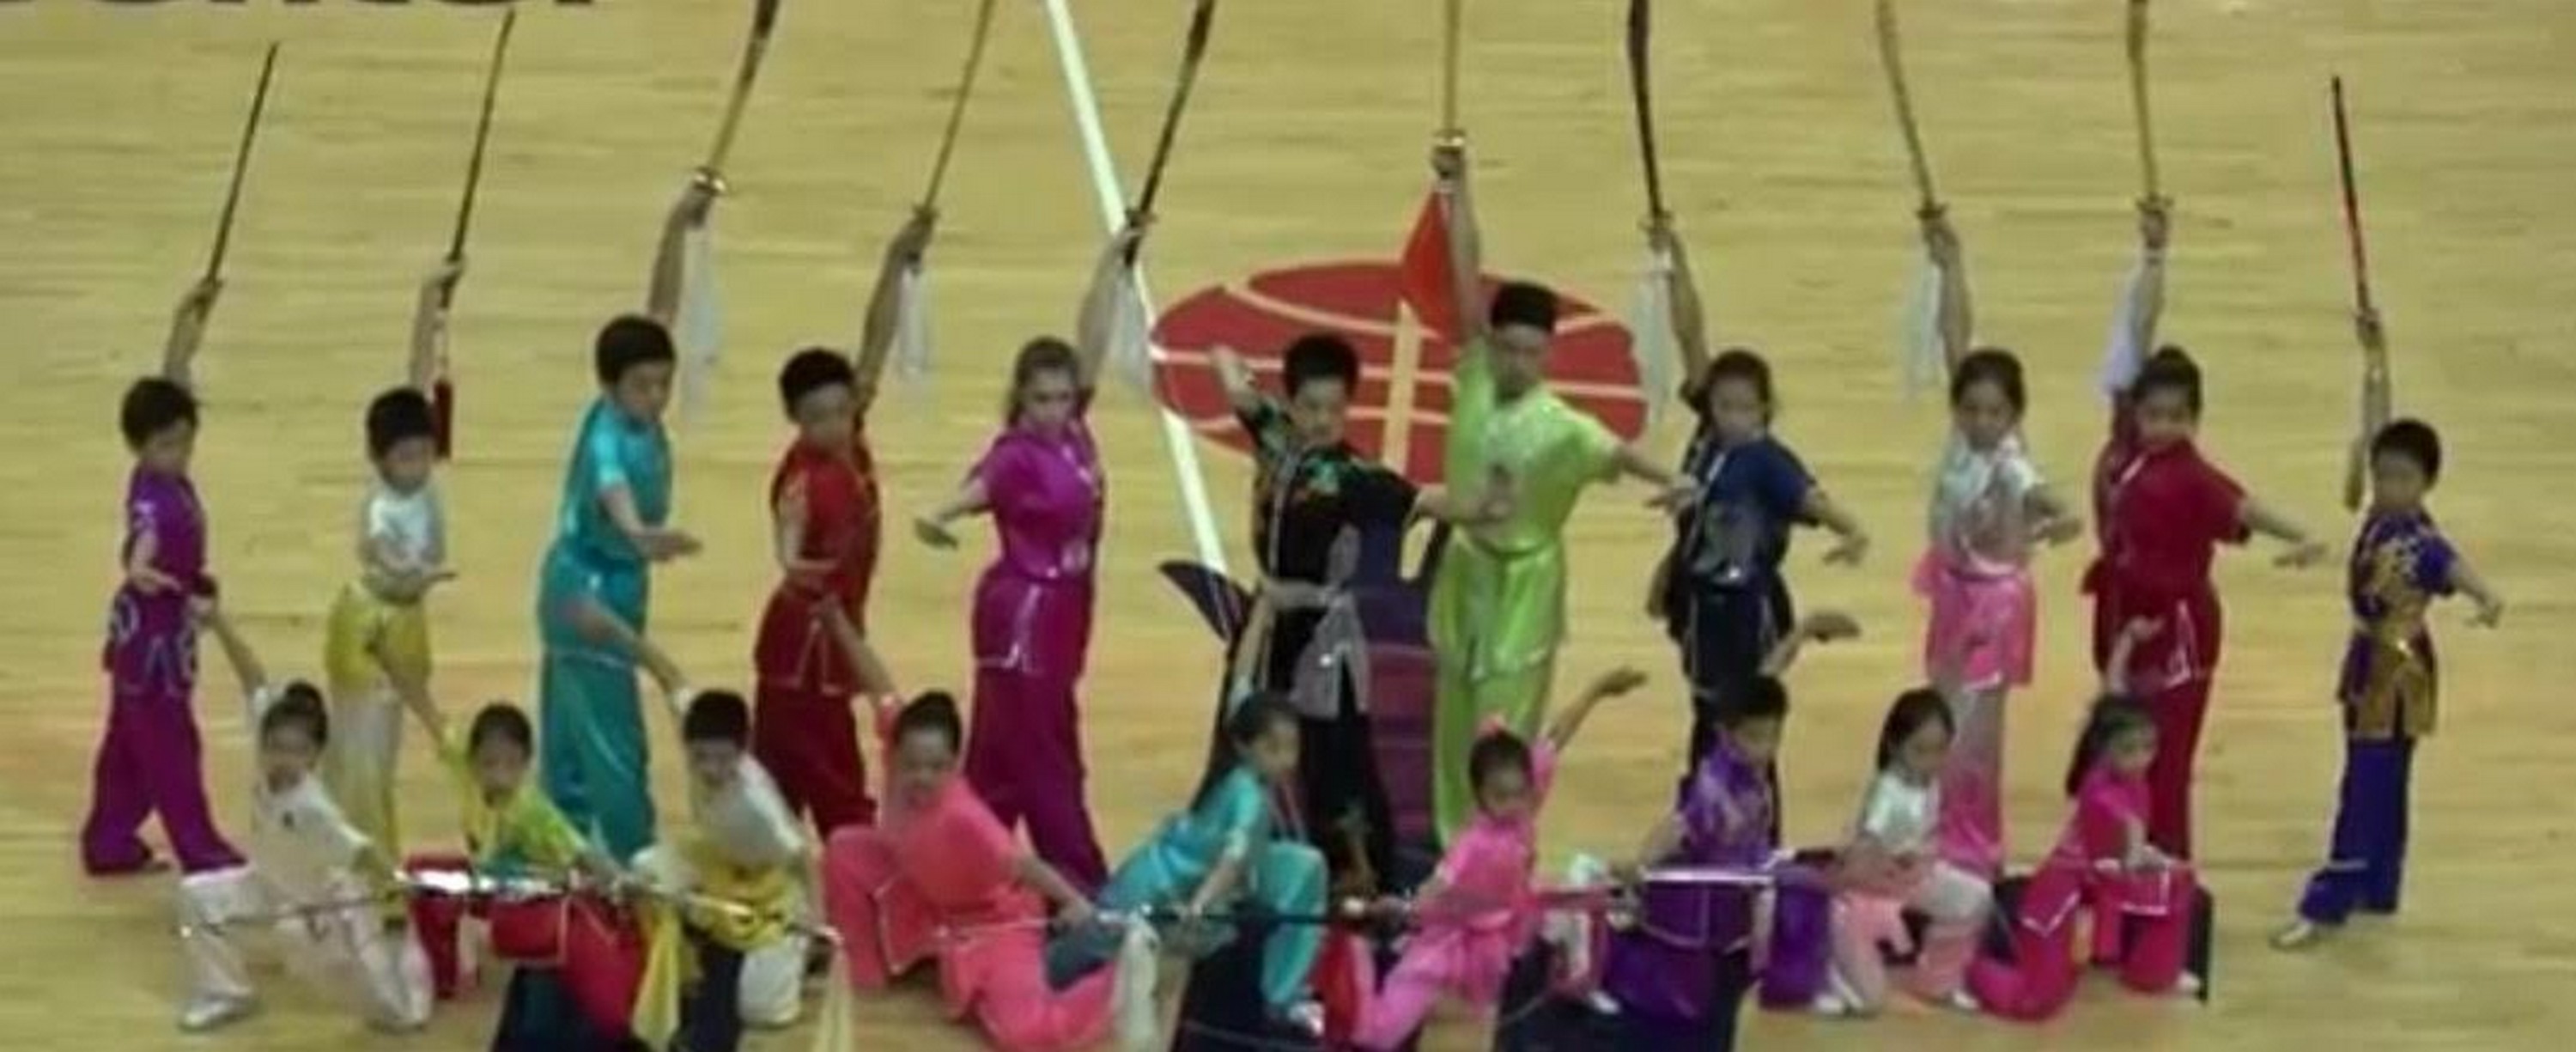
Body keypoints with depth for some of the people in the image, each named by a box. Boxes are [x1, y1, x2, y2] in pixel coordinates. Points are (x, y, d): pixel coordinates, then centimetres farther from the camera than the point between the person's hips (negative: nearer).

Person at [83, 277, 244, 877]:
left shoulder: (167, 473, -5)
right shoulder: (153, 494, -28)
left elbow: (173, 378, 1)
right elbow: (146, 535, -52)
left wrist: (191, 318, 0)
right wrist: (141, 569, -73)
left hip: (157, 625, 9)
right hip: (152, 628, -9)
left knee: (131, 739, 17)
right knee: (170, 744, 3)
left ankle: (109, 843, 27)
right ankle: (199, 851, 12)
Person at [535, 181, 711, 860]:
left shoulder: (637, 415, -3)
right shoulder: (610, 437, -26)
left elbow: (661, 307, 3)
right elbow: (613, 488, -50)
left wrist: (677, 229, -5)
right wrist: (639, 532, -72)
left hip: (595, 589, 9)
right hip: (594, 594, -9)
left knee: (571, 748, 12)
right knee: (616, 748, -5)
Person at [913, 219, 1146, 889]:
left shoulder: (1073, 432, 2)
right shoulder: (1017, 453, -16)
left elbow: (1094, 337, 4)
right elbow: (981, 484, -36)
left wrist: (1114, 261, 3)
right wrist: (940, 516, -57)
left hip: (1061, 613, 7)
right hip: (1023, 615, -7)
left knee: (1004, 755, 12)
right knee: (1045, 759, -1)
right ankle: (1081, 884, 2)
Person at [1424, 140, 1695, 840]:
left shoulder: (1559, 425, -18)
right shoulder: (1475, 382, -7)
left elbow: (1613, 451, -36)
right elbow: (1467, 284, -9)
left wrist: (1666, 479, -57)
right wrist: (1458, 190, -9)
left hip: (1524, 586, -4)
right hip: (1466, 573, 4)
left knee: (1505, 740, -2)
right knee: (1456, 733, 13)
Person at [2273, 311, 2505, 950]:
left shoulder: (2422, 541, -25)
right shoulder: (2380, 514, -4)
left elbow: (2455, 567, -48)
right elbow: (2375, 427, 1)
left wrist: (2487, 598, -69)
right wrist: (2375, 358, 0)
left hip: (2399, 670, -8)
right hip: (2369, 660, 8)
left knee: (2368, 788, -3)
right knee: (2378, 785, 17)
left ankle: (2327, 905, -1)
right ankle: (2376, 891, 28)